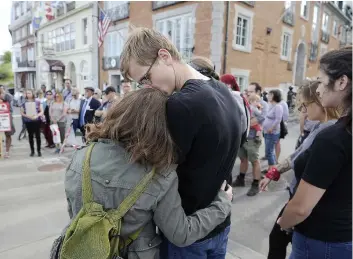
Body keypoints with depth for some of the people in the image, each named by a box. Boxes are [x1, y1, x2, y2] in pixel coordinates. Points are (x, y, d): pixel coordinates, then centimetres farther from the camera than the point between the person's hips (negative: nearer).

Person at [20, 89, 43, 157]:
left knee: (38, 136, 1)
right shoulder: (24, 103, 4)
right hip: (28, 121, 1)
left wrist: (37, 116, -16)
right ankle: (32, 151, 16)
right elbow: (22, 113, 5)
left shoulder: (37, 102, 1)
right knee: (30, 136, 7)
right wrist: (28, 116, -13)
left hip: (37, 121, -1)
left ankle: (39, 150, 11)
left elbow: (41, 111, 2)